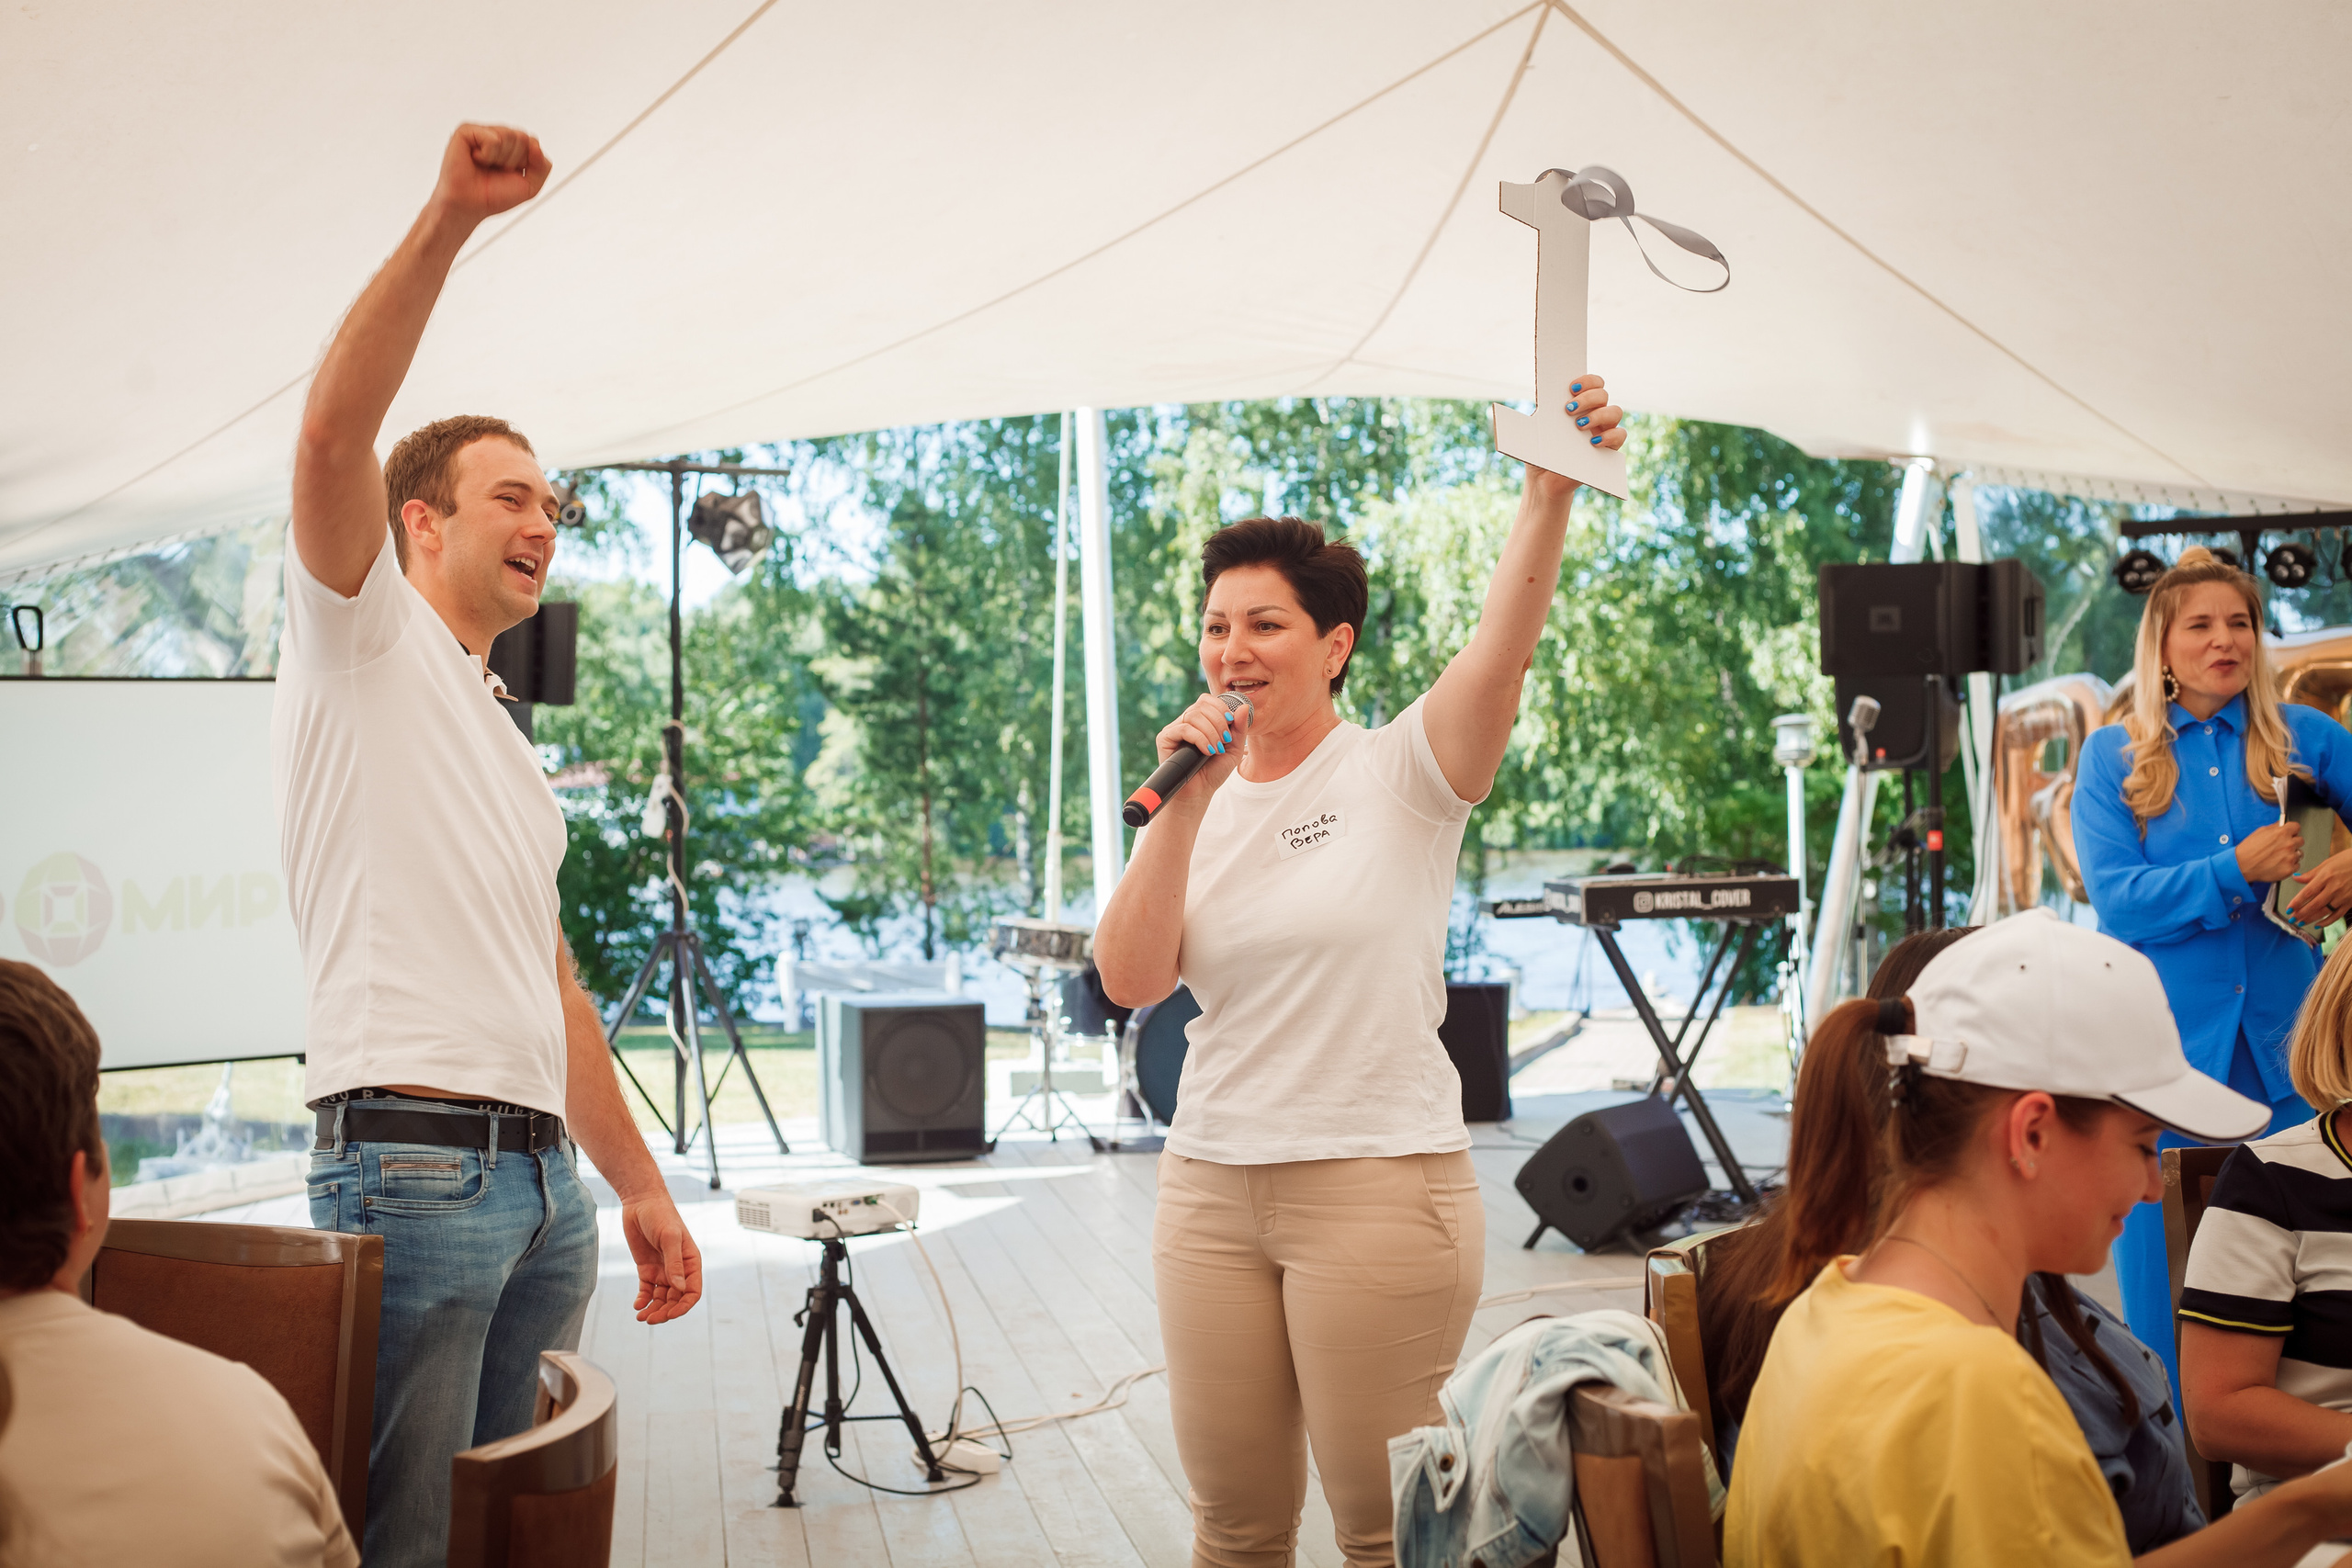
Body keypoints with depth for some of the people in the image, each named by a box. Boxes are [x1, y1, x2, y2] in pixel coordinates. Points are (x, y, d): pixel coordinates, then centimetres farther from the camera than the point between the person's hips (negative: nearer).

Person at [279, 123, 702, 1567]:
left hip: (545, 1178, 8)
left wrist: (643, 1185, 20)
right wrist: (450, 218, -23)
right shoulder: (363, 638, 4)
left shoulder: (510, 753, 25)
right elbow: (335, 429, -16)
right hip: (413, 1163, -8)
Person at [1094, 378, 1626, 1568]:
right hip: (1209, 1188, 5)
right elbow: (1129, 979, -3)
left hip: (1379, 1181, -4)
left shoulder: (1399, 774, -3)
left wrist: (1550, 490, -37)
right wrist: (1184, 805, -10)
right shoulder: (1194, 807, 9)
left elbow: (1502, 646, -21)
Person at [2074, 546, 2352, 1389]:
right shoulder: (2113, 756, 3)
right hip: (2166, 1042, -1)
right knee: (2167, 1286, 5)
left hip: (2280, 1041, 1)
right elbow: (2116, 900, -6)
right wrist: (2237, 868, -17)